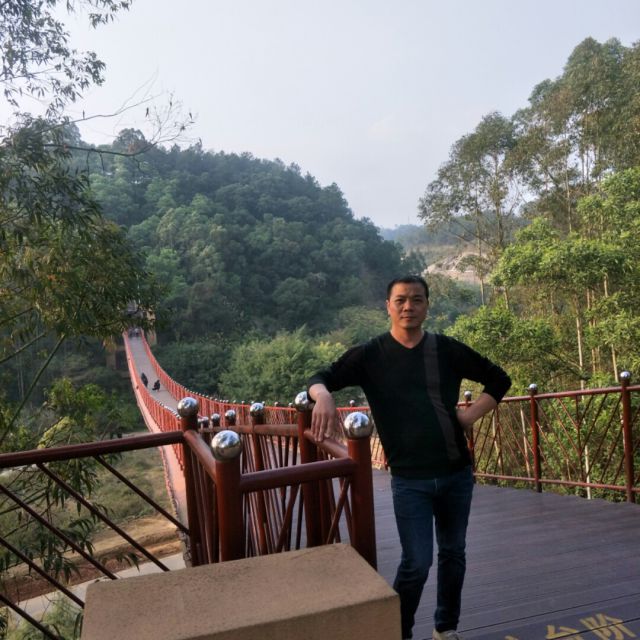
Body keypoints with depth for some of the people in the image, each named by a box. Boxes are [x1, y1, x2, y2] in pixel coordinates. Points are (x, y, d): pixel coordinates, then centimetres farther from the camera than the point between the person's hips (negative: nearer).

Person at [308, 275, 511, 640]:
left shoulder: (447, 350, 1)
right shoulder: (371, 355, -4)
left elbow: (499, 380, 10)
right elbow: (322, 378, -7)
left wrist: (470, 416, -2)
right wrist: (323, 396, -31)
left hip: (457, 473, 3)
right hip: (410, 480, -3)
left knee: (453, 554, 17)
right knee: (417, 563, -5)